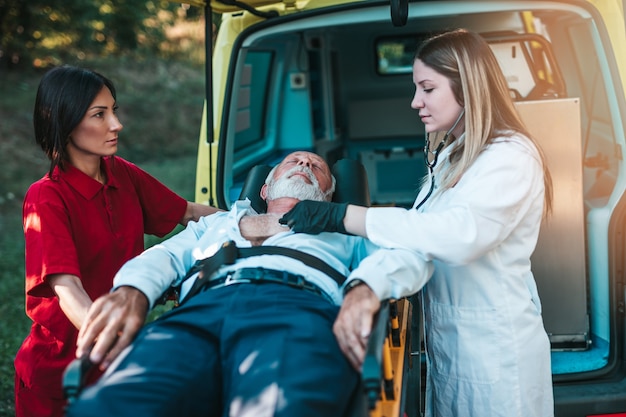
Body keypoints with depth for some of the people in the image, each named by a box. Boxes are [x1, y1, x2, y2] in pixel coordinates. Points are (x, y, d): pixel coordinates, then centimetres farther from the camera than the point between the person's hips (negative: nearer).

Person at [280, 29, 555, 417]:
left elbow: (458, 235, -33)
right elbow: (419, 237, 0)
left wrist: (340, 215, -32)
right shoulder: (448, 156, 11)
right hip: (445, 340, 8)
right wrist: (366, 284, -19)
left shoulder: (512, 156, -16)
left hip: (494, 351, -7)